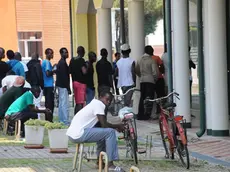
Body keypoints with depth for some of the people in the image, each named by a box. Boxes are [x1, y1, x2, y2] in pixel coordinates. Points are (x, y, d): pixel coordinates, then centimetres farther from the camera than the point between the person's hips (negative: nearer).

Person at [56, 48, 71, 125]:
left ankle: (61, 120, 18)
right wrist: (68, 88, -18)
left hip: (60, 85, 11)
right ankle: (66, 122, -9)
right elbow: (64, 76, -20)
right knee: (65, 104, -9)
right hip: (63, 86, -11)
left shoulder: (60, 62, 15)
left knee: (61, 104, 13)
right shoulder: (63, 63, -15)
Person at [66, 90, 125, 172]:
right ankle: (110, 165, -9)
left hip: (73, 133, 10)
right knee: (110, 132, -10)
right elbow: (104, 125, -13)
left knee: (103, 131, 28)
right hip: (79, 134, -10)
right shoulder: (98, 104, -9)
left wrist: (116, 126, 11)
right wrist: (118, 126, 3)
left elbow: (102, 124, 23)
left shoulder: (94, 103, 21)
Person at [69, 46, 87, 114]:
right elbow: (84, 71, -20)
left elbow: (70, 71, 13)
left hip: (74, 82, 7)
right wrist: (87, 67, -4)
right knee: (81, 103, -7)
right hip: (81, 82, -7)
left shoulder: (72, 60, 9)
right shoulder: (81, 60, -12)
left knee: (77, 103, 14)